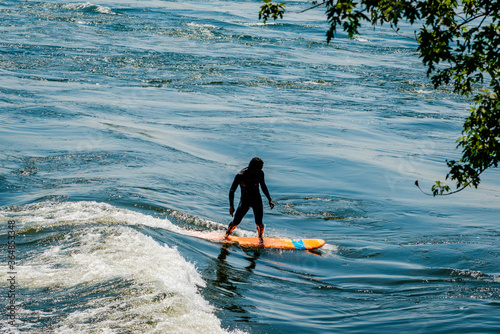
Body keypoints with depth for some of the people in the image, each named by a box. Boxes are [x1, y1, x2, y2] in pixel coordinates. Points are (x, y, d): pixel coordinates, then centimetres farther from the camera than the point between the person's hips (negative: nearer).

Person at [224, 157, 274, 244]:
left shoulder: (260, 174, -8)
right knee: (236, 221, -5)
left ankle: (260, 238, 21)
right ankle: (226, 236, 22)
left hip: (257, 200, 2)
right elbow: (232, 191, -13)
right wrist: (231, 206, -19)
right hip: (245, 200, -2)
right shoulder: (240, 176, -20)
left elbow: (263, 186, 11)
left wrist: (269, 200, 12)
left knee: (259, 223, -7)